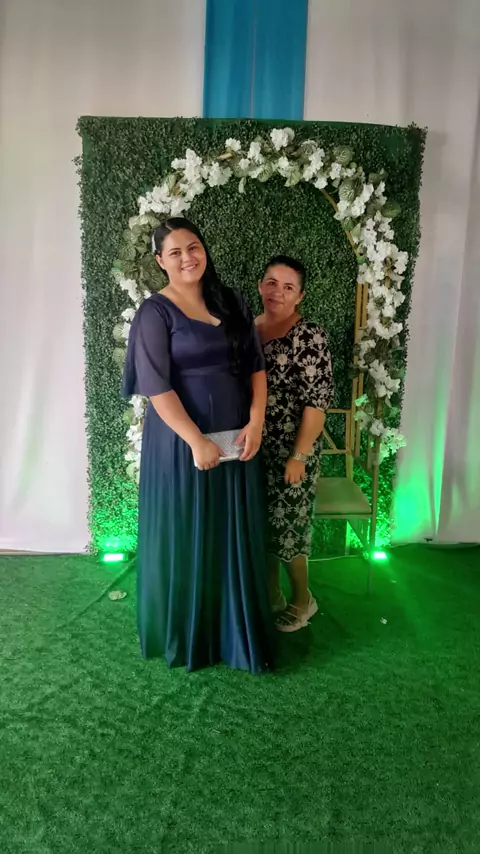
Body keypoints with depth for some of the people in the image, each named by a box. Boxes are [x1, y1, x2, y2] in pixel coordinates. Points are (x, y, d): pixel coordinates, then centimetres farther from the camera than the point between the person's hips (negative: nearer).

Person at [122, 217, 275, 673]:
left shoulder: (231, 302, 7)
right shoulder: (155, 312, -8)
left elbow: (255, 364, 6)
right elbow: (156, 386, -15)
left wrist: (255, 421, -7)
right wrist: (196, 440, -19)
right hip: (182, 442, -5)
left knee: (237, 537, 13)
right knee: (186, 538, 8)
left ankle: (238, 630, 33)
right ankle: (185, 632, 30)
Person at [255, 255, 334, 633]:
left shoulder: (309, 336, -12)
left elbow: (317, 401, -16)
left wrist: (299, 456, -18)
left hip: (291, 450, -6)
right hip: (253, 448, 6)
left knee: (287, 525, 4)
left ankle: (303, 600, 27)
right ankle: (271, 596, 34)